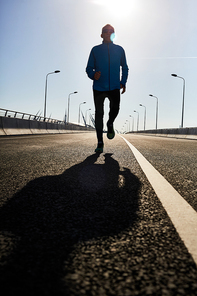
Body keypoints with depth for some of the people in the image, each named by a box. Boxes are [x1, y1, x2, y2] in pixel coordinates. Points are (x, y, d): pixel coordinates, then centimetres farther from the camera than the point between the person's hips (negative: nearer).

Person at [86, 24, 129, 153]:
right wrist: (93, 75, -16)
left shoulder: (119, 50, 11)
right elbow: (89, 68, 7)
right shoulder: (95, 50, 7)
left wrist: (123, 82, 6)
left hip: (114, 87, 0)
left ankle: (110, 124, 11)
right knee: (99, 114, -1)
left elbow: (125, 68, 21)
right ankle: (100, 143, 9)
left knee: (115, 107, -24)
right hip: (99, 88, 0)